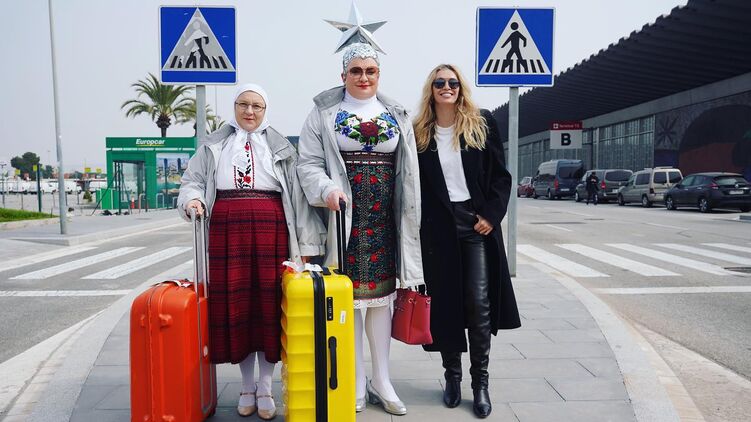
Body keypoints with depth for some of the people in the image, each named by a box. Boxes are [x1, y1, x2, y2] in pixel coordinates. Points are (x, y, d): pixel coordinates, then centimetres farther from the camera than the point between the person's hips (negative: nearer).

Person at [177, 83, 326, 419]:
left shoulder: (280, 147, 11)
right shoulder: (213, 145, 15)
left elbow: (298, 195, 4)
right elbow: (192, 180, 13)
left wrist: (305, 244, -3)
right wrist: (193, 200, -12)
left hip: (270, 233, -1)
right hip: (226, 233, 1)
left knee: (269, 307, 1)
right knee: (234, 307, 4)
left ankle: (265, 388, 16)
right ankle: (247, 386, 20)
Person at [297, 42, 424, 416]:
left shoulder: (396, 115, 13)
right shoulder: (325, 113, 5)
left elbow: (408, 171, 12)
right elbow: (308, 163, 0)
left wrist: (408, 217, 6)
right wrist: (327, 189, -20)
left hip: (384, 220, 3)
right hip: (343, 217, -2)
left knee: (381, 294, 8)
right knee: (347, 295, 2)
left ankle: (382, 381, 20)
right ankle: (357, 381, 16)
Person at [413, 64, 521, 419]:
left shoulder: (482, 124, 4)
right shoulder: (419, 133, 4)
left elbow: (500, 175, 4)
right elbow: (414, 186, 4)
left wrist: (491, 215, -7)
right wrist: (417, 228, -3)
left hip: (477, 221, 0)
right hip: (437, 227, 1)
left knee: (479, 303, -1)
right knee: (444, 302, 6)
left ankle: (480, 383, 10)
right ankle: (452, 376, 21)